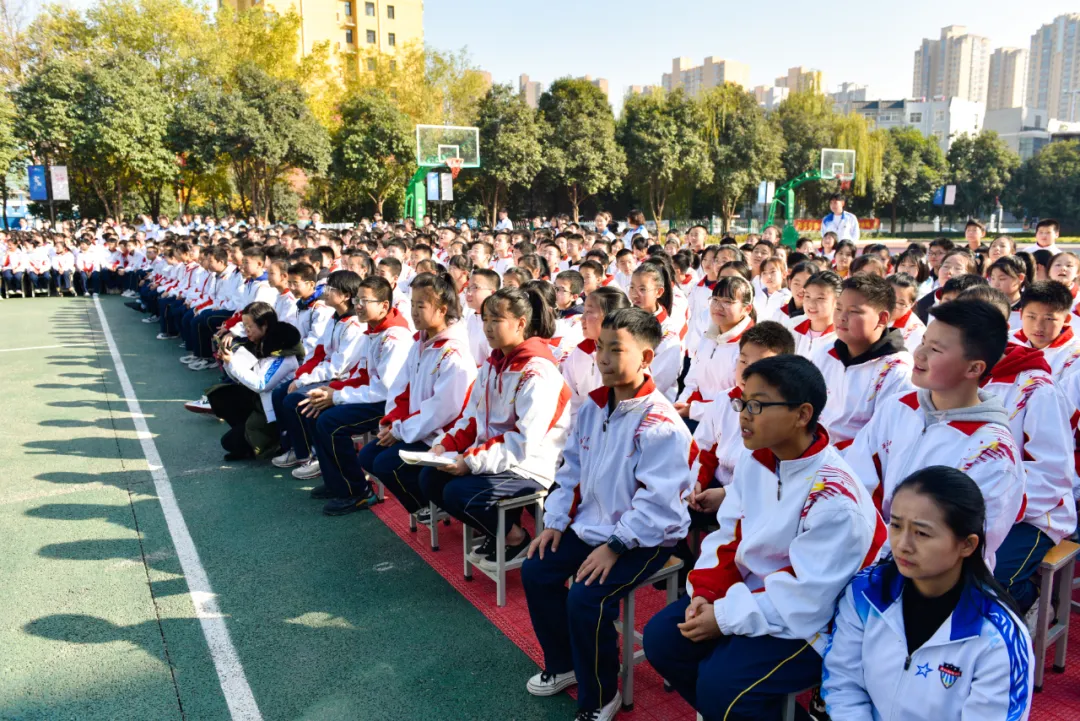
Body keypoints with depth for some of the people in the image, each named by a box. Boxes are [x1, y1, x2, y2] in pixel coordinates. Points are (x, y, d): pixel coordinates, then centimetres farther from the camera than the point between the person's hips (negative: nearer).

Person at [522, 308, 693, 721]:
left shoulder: (660, 423, -23)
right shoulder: (592, 407, 2)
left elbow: (657, 503, -25)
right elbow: (570, 469, 11)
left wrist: (614, 546, -25)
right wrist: (555, 521, 4)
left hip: (644, 539, -8)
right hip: (590, 526, 9)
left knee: (586, 598, -23)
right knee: (536, 571, 5)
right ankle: (563, 665, 27)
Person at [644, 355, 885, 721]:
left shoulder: (834, 499, -27)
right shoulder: (753, 458, -4)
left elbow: (804, 598, -26)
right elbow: (729, 537, 3)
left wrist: (725, 617, -22)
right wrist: (705, 594, -12)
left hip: (813, 622, -7)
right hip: (754, 592, 8)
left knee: (720, 683, -24)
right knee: (662, 637, 0)